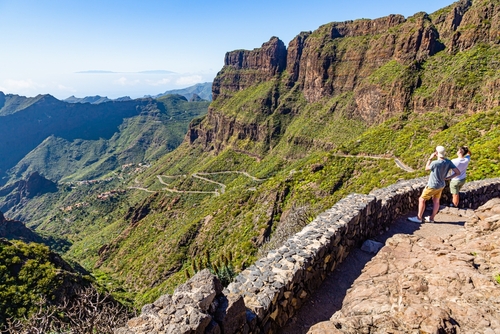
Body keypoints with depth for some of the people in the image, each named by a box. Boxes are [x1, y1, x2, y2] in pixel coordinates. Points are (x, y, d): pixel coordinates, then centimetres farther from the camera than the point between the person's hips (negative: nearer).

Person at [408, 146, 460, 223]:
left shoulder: (435, 163, -30)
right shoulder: (448, 162, -9)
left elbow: (426, 168, -9)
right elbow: (458, 172, -7)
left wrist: (430, 158, -6)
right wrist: (447, 178, -3)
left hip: (433, 186, -7)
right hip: (441, 185, 7)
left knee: (421, 199, 6)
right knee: (436, 201, 18)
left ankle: (419, 218, 14)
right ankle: (431, 218, 32)